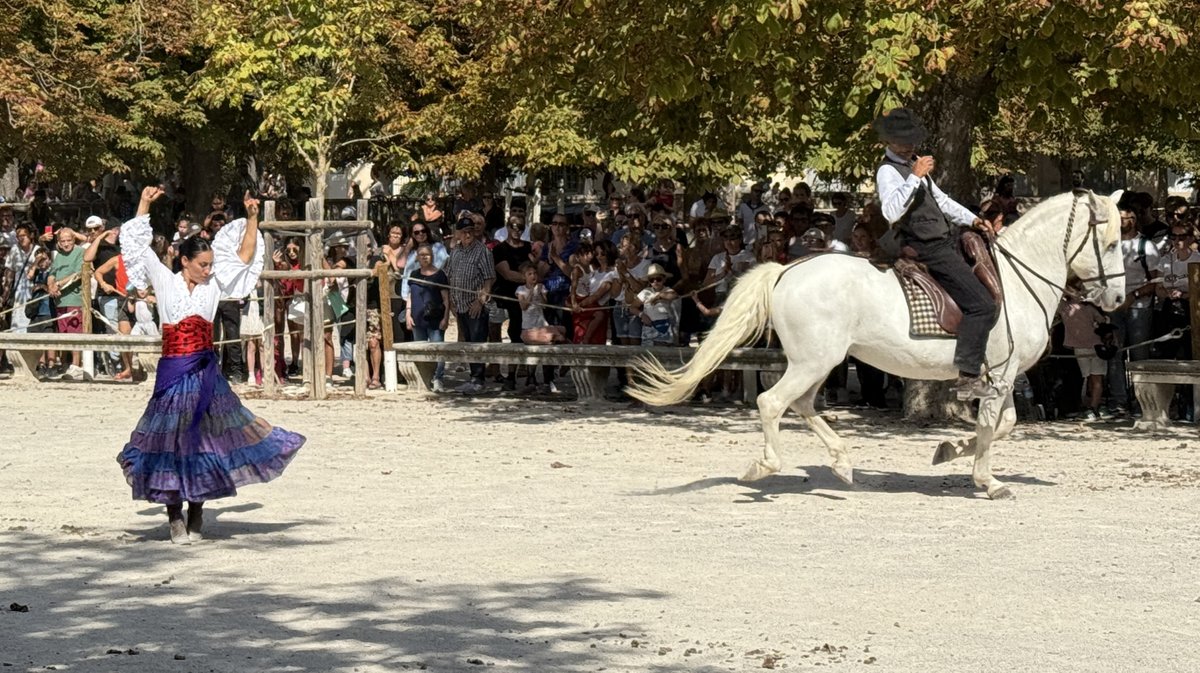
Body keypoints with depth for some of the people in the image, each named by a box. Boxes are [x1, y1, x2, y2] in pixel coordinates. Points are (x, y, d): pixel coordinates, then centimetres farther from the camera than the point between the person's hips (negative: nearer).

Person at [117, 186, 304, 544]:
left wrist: (252, 218, 4)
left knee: (204, 437, 3)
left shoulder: (215, 284, 8)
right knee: (172, 437, -1)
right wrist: (144, 205, 2)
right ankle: (175, 516, 7)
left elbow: (244, 256, 12)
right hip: (173, 372, -2)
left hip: (205, 372, 2)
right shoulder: (165, 282, 2)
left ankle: (196, 513, 13)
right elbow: (138, 247, 5)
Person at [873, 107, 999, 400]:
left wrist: (971, 219, 18)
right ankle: (968, 378, -19)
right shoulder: (888, 172, -16)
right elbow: (891, 211, -34)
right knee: (983, 305, -17)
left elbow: (939, 199, 26)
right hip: (930, 250, -11)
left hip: (946, 239, 11)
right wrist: (915, 177, -35)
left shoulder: (913, 164, 14)